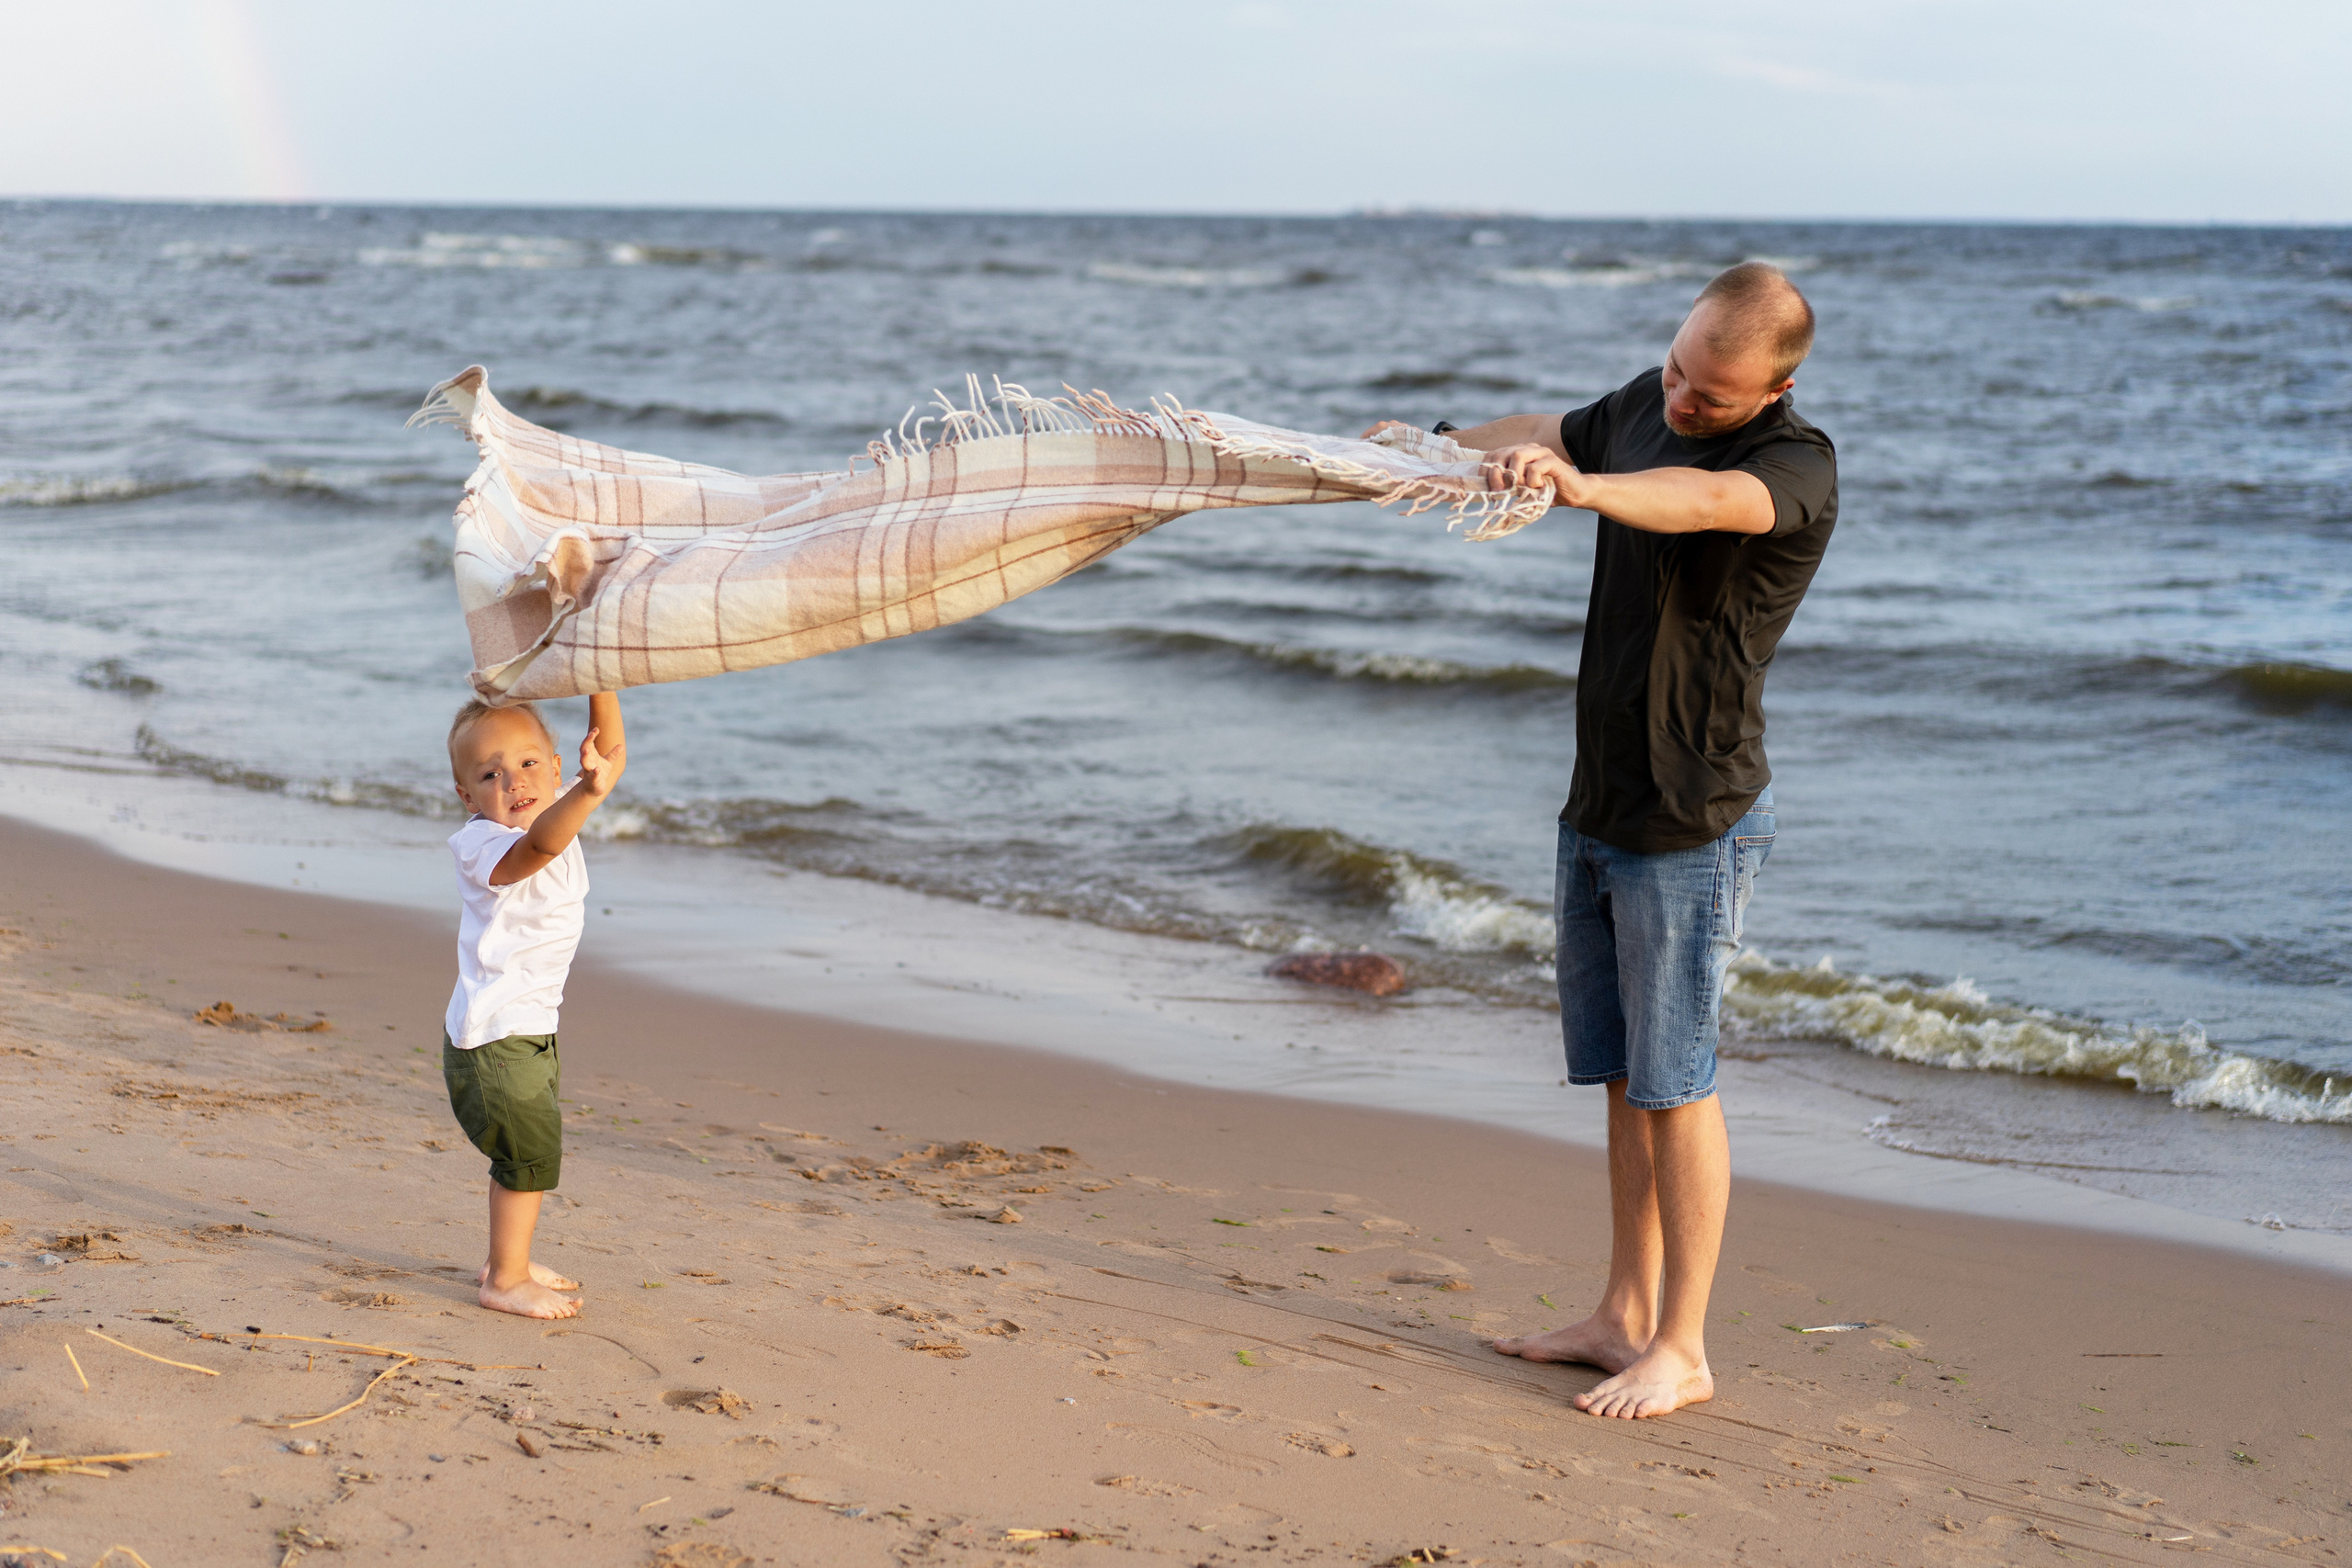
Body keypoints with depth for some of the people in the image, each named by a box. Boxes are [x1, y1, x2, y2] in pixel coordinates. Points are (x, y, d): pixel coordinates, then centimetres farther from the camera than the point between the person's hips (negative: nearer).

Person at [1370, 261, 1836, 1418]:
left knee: (1673, 1083, -4)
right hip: (1599, 805, 8)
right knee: (1622, 1077, 13)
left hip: (1693, 822, -8)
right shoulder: (1644, 405, 6)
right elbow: (1551, 434, 29)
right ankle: (1623, 1316, 21)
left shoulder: (1797, 464, -18)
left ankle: (1681, 1348, 5)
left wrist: (1583, 489, -59)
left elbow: (1705, 500, -42)